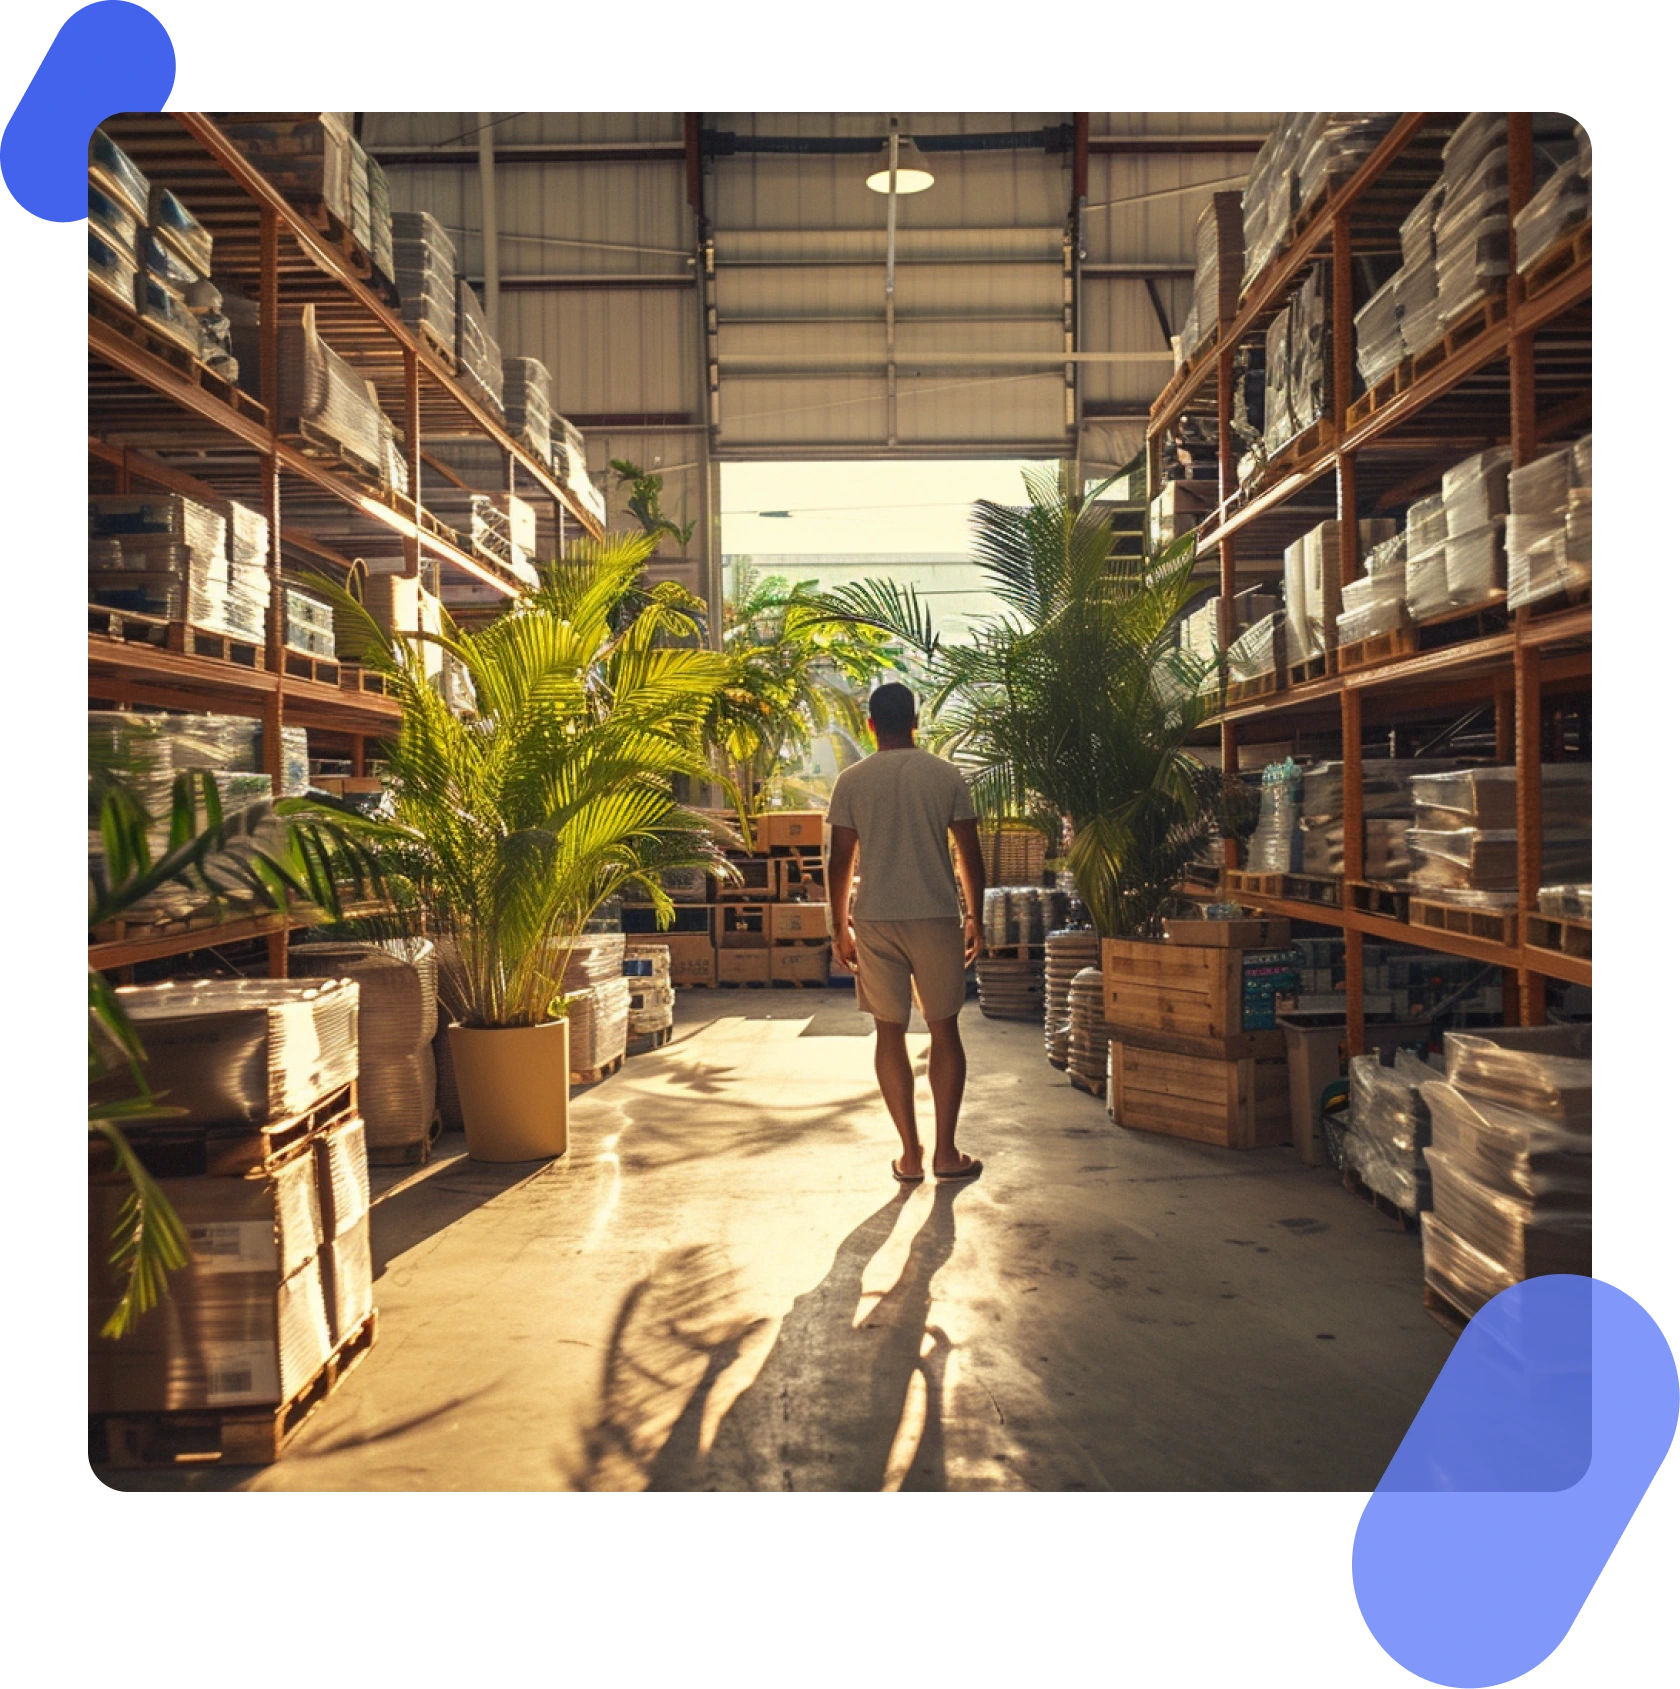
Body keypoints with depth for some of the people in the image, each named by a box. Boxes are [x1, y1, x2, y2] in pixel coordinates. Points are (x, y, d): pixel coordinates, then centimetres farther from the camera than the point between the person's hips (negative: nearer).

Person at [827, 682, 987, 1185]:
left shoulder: (852, 781, 1)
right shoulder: (946, 774, 0)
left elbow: (840, 861, 1)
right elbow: (970, 855, 1)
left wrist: (840, 926, 10)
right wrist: (975, 917, 12)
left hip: (875, 920, 0)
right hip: (937, 917, 0)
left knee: (890, 1032, 7)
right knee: (944, 1030, 9)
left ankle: (910, 1154, 10)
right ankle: (946, 1152, 11)